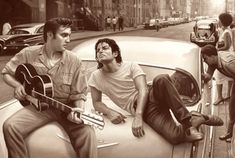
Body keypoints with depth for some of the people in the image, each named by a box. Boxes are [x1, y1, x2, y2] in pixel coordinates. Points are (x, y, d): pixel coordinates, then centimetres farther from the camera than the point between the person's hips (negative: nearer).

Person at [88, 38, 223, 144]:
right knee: (175, 136, -33)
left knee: (161, 79, -38)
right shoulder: (96, 77, 4)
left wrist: (138, 117, -25)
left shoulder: (131, 66, 0)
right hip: (147, 112, -1)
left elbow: (143, 90, -11)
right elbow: (97, 103, 11)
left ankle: (187, 120, -21)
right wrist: (110, 112, -12)